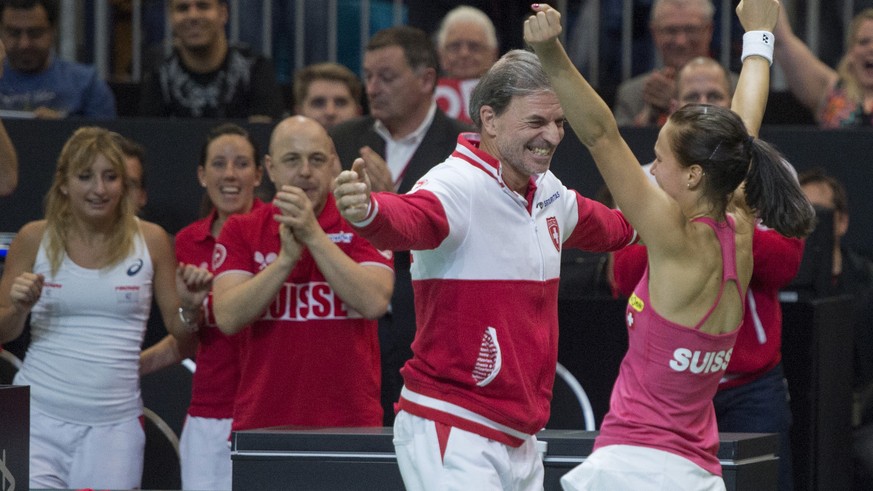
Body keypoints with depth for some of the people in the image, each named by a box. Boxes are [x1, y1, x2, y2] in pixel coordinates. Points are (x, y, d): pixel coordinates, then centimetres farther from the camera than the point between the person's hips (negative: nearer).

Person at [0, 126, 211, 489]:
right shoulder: (35, 239, 3)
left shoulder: (151, 241, 3)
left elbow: (178, 329, 12)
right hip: (38, 418, 0)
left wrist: (190, 307, -9)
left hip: (114, 424, 1)